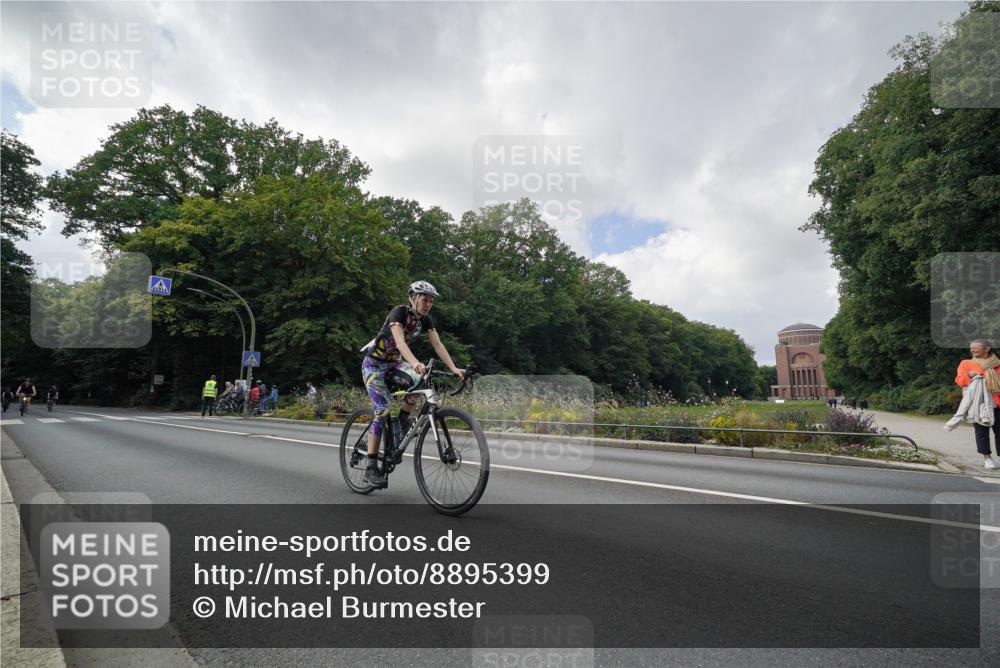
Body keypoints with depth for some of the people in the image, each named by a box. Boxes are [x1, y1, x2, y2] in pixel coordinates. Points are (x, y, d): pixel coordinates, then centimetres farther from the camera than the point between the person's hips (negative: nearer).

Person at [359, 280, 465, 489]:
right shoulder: (399, 312, -24)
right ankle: (371, 468, -10)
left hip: (394, 362, 6)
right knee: (382, 412, -15)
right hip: (375, 363, -6)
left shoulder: (425, 319, -4)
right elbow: (400, 342, -40)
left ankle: (403, 420, 0)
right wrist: (415, 363, -57)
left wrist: (453, 368, -25)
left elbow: (438, 345, -11)